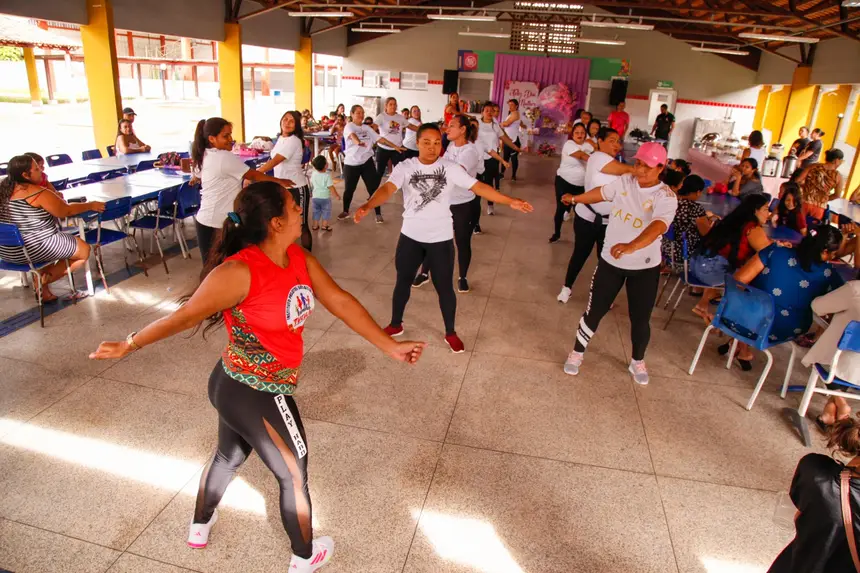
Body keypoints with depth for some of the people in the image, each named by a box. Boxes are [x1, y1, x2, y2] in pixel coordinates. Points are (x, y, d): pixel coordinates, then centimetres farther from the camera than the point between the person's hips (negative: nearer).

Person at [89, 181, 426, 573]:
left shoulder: (300, 259, -5)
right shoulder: (239, 271, -29)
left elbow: (340, 302, -2)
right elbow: (187, 315, -20)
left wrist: (390, 346, -1)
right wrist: (129, 345, -14)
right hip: (256, 396, -8)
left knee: (229, 455, 32)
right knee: (294, 475, 13)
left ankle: (200, 526, 60)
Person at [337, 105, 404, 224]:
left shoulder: (367, 127, 9)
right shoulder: (349, 126, -6)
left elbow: (379, 138, 6)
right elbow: (352, 135, -29)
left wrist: (395, 146, -1)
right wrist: (358, 142, -52)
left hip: (367, 161, 3)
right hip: (351, 163, -3)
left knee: (373, 187, -1)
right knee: (349, 189, 7)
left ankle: (378, 214, 7)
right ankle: (345, 211, 28)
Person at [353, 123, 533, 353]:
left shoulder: (451, 168, -6)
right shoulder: (405, 167, -8)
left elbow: (479, 187, -7)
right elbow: (387, 189, -23)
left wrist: (511, 201, -13)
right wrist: (368, 206, -43)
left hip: (441, 239, -1)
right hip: (410, 236, 1)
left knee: (444, 287, 8)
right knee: (403, 282, 16)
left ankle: (450, 333, 28)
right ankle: (395, 325, 38)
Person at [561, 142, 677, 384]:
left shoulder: (666, 197, -18)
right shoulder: (624, 181, -5)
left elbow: (657, 227, -37)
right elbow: (601, 193, 16)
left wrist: (631, 246, -57)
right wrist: (575, 198, 33)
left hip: (645, 267, -2)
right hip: (611, 260, 3)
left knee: (640, 319, 8)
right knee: (594, 311, 7)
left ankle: (637, 361, 35)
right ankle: (577, 352, 29)